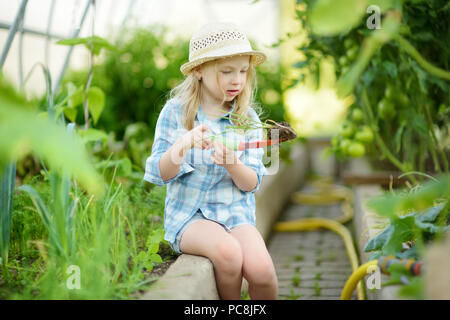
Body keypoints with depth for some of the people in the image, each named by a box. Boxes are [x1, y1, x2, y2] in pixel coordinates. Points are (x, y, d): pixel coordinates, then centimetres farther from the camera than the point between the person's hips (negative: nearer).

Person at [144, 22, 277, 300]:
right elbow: (160, 175, -3)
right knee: (227, 252, -33)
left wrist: (232, 163, -22)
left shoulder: (248, 120, 3)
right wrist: (183, 146, -23)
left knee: (260, 269, -27)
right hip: (188, 214, -1)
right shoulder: (175, 112, -1)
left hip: (235, 212, 2)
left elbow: (251, 184, 0)